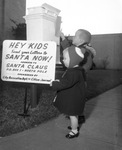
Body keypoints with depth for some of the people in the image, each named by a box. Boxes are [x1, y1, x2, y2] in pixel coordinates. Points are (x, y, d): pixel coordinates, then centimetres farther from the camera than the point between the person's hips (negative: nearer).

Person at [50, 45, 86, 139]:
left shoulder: (74, 73, -30)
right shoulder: (73, 70, 4)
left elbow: (66, 83, -35)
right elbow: (66, 79, 18)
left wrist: (54, 84, -25)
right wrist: (58, 81, 4)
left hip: (73, 99, -10)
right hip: (72, 97, 10)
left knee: (72, 114, 6)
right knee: (74, 114, 26)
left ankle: (74, 131, 23)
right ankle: (75, 126, 45)